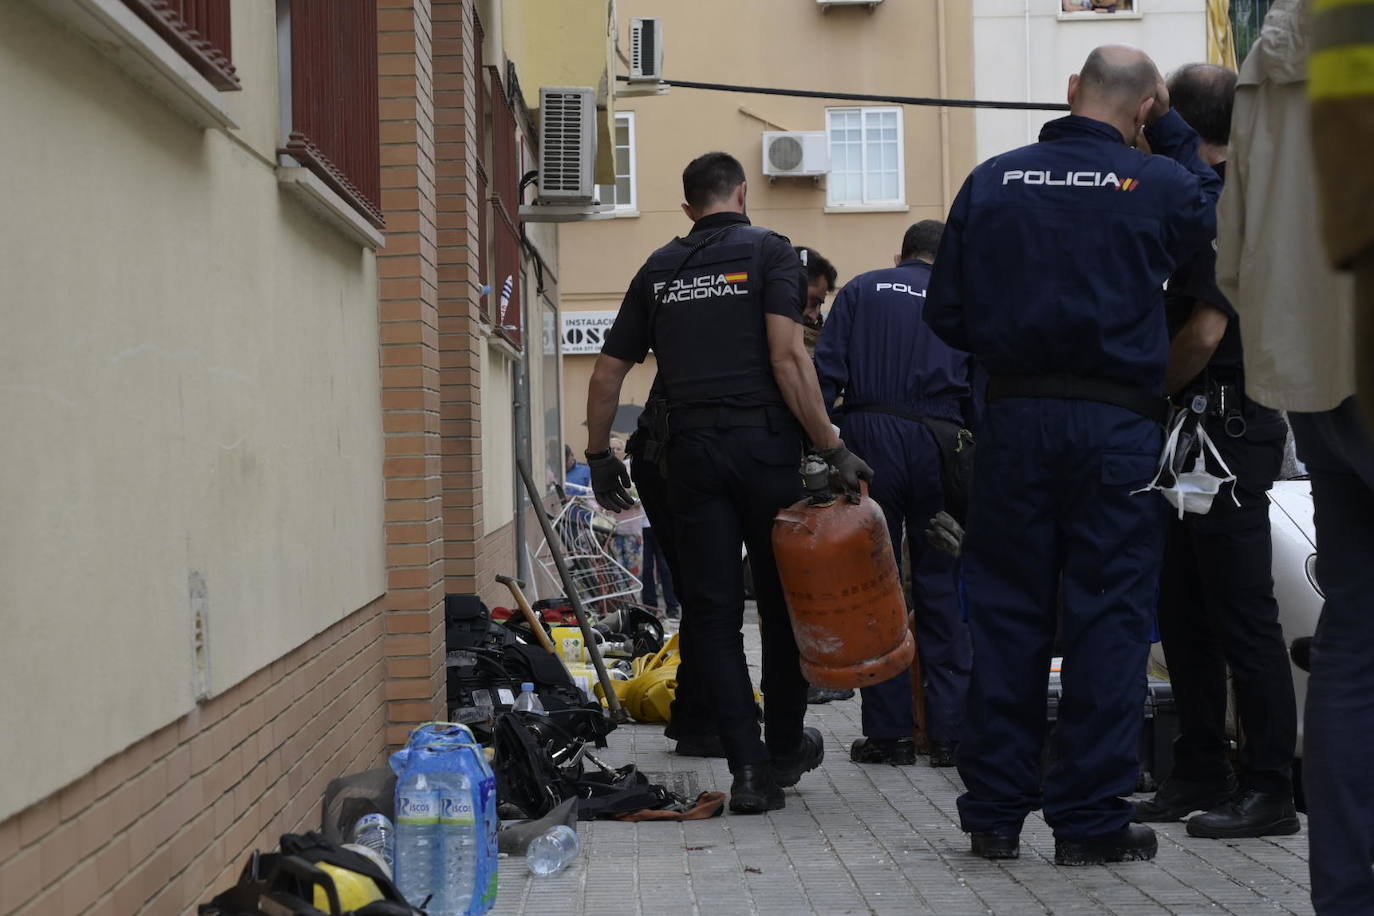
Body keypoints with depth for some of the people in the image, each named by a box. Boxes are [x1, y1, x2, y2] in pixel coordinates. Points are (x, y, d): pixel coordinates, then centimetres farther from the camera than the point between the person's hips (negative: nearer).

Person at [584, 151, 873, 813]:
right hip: (764, 440, -3)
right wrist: (832, 448, -12)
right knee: (782, 601, 13)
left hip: (691, 450, 3)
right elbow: (788, 356, -13)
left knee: (712, 611, 5)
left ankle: (748, 769, 1)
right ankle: (783, 750, 26)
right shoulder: (769, 251, 1)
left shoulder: (658, 269, 14)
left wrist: (599, 455, 24)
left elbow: (608, 372, 13)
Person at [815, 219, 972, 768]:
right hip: (939, 442, 1)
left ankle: (888, 732, 6)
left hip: (870, 438, -1)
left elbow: (826, 371, 1)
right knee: (939, 584, 7)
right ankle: (949, 731, 7)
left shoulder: (861, 290, 13)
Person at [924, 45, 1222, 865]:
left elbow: (947, 314, 5)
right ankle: (1091, 818, 5)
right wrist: (1169, 129, 20)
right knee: (1109, 619, 3)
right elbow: (1215, 210, 19)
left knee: (1006, 614, 9)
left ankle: (995, 811, 13)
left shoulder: (992, 181, 3)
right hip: (1117, 424, -3)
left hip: (1016, 419, 3)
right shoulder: (1156, 184, -4)